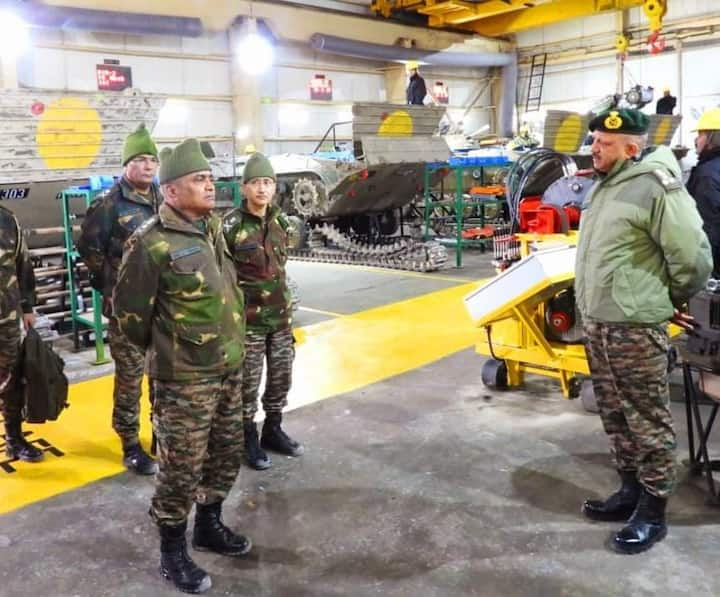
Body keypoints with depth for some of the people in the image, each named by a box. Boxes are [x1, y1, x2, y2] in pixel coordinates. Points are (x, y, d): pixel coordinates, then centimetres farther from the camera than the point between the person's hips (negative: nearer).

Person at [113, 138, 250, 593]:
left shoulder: (214, 226, 6)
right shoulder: (152, 243, -18)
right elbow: (129, 310, -10)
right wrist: (165, 350, 4)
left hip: (229, 367, 8)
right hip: (185, 378, -8)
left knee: (227, 455, 19)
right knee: (182, 467, 4)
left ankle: (209, 526, 40)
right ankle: (173, 553, 24)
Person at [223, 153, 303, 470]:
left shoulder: (279, 221, 6)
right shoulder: (232, 225, -13)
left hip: (280, 316, 6)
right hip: (248, 319, -6)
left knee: (281, 378, 14)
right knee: (248, 383, 5)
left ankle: (273, 431, 33)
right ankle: (249, 439, 22)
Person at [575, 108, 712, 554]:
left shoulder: (655, 187, -16)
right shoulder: (606, 184, 14)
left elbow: (693, 258, -14)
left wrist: (672, 301, 1)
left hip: (635, 327, -9)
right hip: (596, 322, 10)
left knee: (647, 420, 2)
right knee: (615, 415, 17)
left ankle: (653, 510, 15)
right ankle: (631, 491, 32)